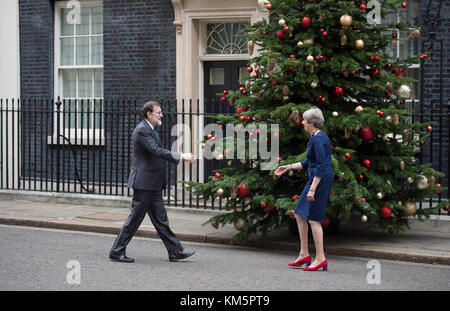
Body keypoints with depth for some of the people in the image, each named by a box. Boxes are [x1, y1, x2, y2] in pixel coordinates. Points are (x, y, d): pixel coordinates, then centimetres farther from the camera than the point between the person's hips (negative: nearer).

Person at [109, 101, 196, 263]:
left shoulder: (150, 129, 16)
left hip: (153, 184, 10)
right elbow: (157, 151, -24)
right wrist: (181, 156, -23)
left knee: (160, 218, 10)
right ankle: (117, 251, 6)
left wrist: (181, 157, 11)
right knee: (135, 217, -3)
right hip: (143, 182, -10)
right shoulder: (142, 130, -16)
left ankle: (175, 251, 12)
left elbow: (158, 152, 20)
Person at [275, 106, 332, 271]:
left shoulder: (318, 139, -17)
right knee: (299, 213, 14)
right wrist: (288, 167, 26)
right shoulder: (316, 137, 14)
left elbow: (321, 166, -22)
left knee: (313, 219, -5)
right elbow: (309, 162, 24)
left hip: (320, 180, -11)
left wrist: (312, 189, -24)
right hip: (315, 179, 11)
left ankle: (320, 259, 1)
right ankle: (304, 254, 18)